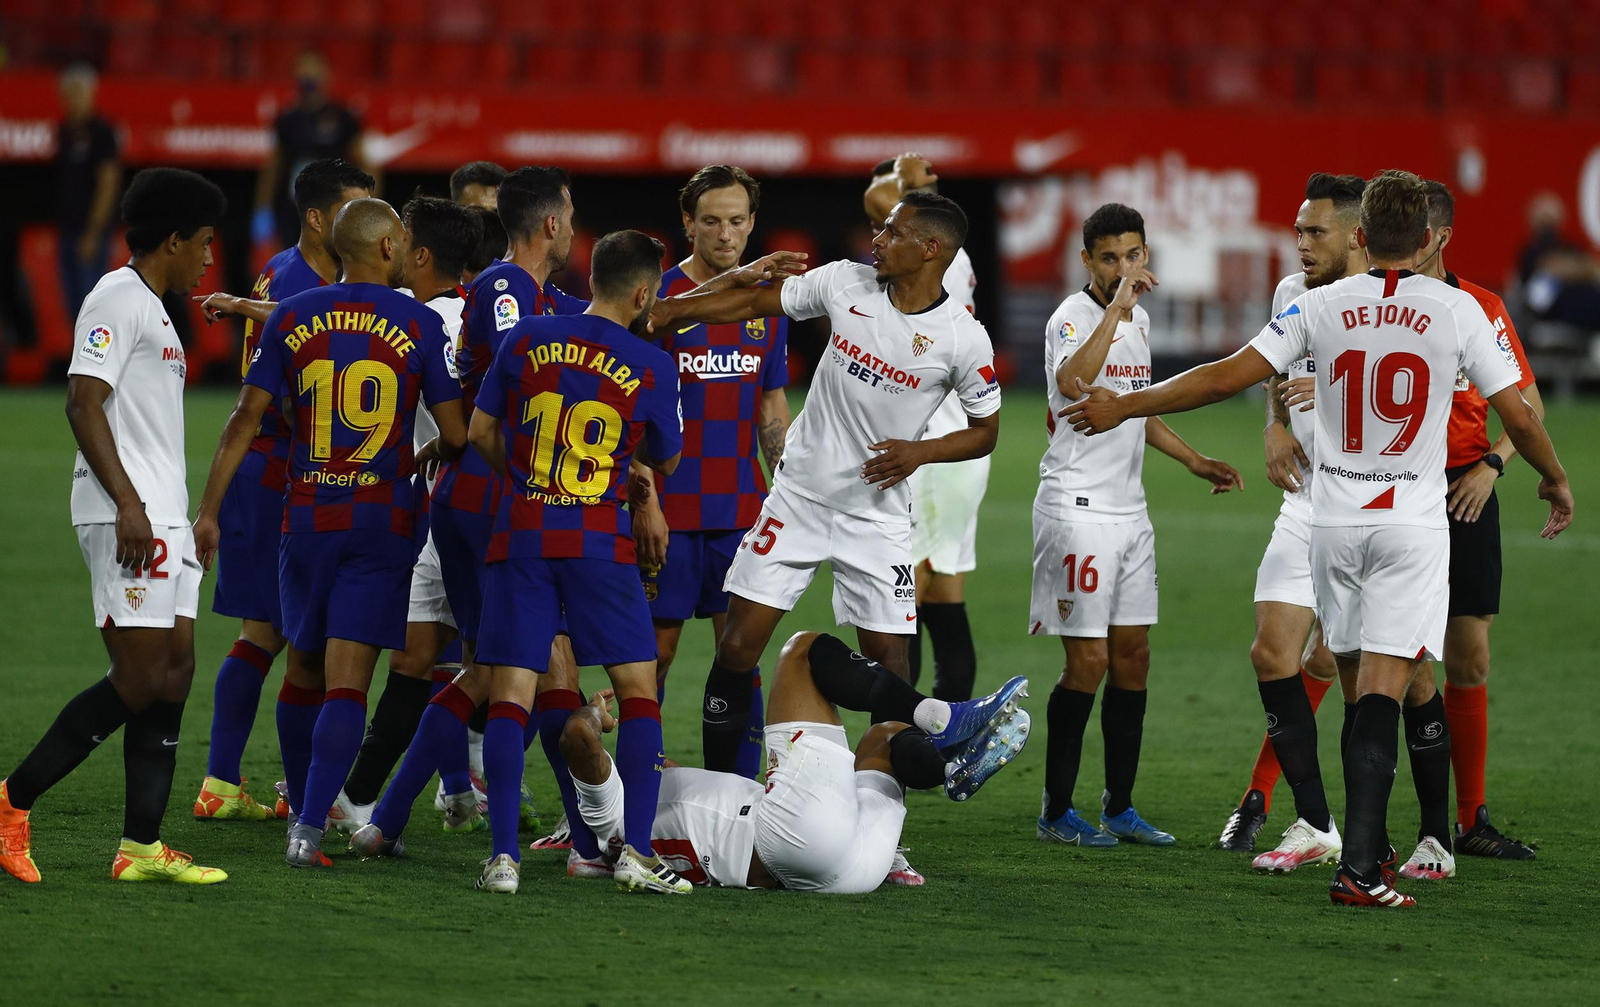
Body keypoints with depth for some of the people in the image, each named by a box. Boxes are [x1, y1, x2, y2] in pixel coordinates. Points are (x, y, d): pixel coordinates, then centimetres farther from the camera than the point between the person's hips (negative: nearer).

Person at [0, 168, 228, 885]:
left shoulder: (152, 310, 22)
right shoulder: (118, 300, -9)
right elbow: (84, 401, -18)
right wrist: (128, 503, -23)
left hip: (162, 519, 10)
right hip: (128, 518, -10)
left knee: (175, 671, 4)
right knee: (139, 680, -12)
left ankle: (142, 846, 3)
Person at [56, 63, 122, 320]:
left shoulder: (102, 132, -8)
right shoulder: (63, 132, 13)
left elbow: (108, 184, -13)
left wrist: (93, 233, -16)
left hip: (90, 230, -7)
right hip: (66, 229, 7)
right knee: (73, 302, 9)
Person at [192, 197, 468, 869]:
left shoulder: (291, 318, 3)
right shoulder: (421, 325, -3)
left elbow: (245, 420, 2)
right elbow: (456, 435, -4)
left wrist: (208, 510, 6)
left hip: (307, 517, 3)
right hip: (384, 522, -3)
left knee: (303, 669, 17)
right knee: (346, 680, -7)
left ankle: (303, 810, 27)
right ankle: (309, 828, -17)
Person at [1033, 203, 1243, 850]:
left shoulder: (1138, 319, 14)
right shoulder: (1073, 318, -12)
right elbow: (1072, 383, -35)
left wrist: (1195, 462, 26)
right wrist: (1116, 306, -34)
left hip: (1129, 509, 8)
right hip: (1077, 505, -8)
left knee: (1133, 656, 8)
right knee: (1089, 662, -8)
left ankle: (1119, 808, 15)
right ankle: (1056, 813, 1)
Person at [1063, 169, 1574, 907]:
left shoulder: (1322, 307, -2)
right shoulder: (1457, 311, -5)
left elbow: (1227, 377, -4)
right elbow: (1518, 414, 0)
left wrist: (1125, 406, 5)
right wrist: (1555, 481, 19)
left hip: (1334, 524, 2)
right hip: (1412, 526, -2)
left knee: (1361, 688, 15)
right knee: (1382, 696, -8)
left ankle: (1369, 845, 23)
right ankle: (1359, 867, -17)